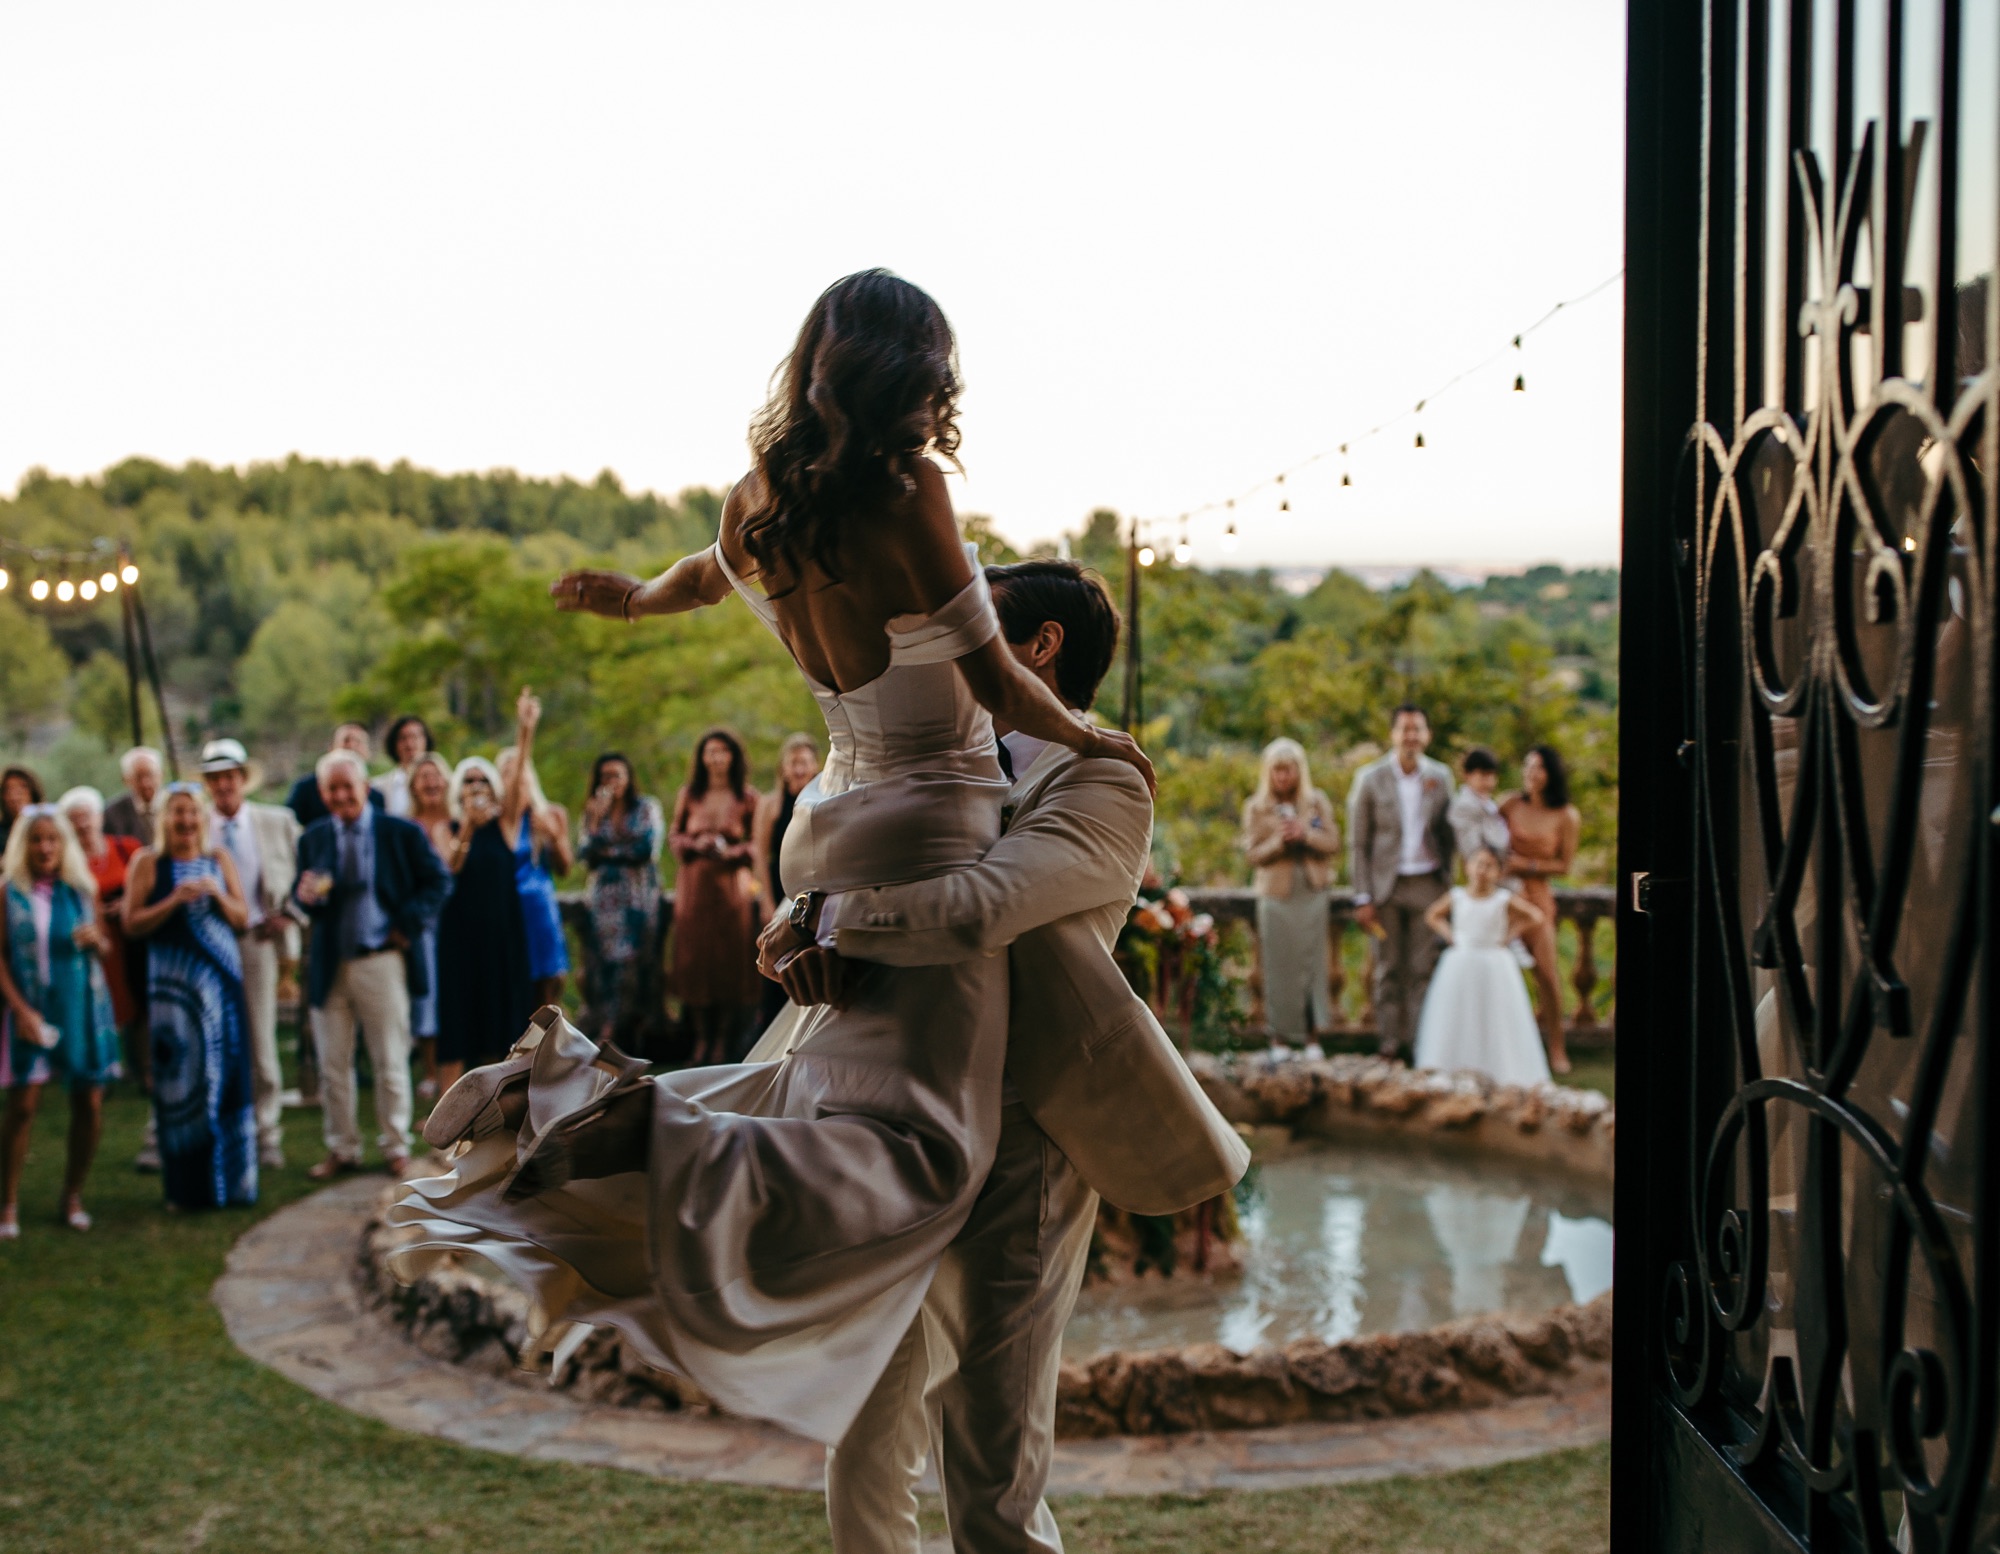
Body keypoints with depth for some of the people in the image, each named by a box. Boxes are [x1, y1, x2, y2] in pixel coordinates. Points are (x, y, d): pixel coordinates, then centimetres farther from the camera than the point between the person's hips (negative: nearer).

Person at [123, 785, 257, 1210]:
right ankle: (188, 1186, 6)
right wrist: (175, 900, -16)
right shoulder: (149, 863, 1)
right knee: (182, 1077, -2)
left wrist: (218, 895, -10)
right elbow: (132, 924, -5)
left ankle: (231, 1179, 11)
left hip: (221, 979, 3)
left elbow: (243, 918, 8)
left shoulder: (220, 861, 10)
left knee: (227, 1074, 2)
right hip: (173, 982, -3)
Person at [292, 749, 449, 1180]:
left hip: (382, 963, -3)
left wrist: (409, 925, -8)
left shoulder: (401, 833, -1)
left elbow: (436, 881, 2)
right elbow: (301, 895, 9)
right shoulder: (313, 838, 7)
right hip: (329, 966, 3)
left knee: (391, 1063, 4)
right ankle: (342, 1149, 19)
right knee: (333, 1066, 7)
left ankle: (396, 1148, 17)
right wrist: (305, 897, -15)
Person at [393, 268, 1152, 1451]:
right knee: (919, 1155, -10)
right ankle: (629, 1132, -25)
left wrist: (634, 597, 49)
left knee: (815, 1093, 23)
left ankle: (583, 1085, 10)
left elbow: (710, 575, 26)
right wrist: (1086, 735, 9)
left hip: (840, 815, 8)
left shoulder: (761, 505, 3)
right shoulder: (907, 494, -17)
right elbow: (998, 685, -11)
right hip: (925, 830, -8)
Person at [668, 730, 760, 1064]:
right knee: (694, 959, 1)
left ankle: (724, 1040, 6)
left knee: (729, 960, -2)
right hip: (694, 885, 2)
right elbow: (674, 836, 11)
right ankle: (700, 1039, 8)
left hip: (731, 886, -2)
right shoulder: (689, 795, 6)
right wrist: (695, 844, -8)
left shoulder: (747, 798, 1)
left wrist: (734, 851, -15)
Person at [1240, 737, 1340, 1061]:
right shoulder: (1255, 808, 3)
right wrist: (1279, 841, -17)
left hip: (1312, 893, 1)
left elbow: (1333, 843, 1)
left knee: (1313, 962, 1)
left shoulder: (1318, 802, 7)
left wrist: (1306, 834, -16)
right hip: (1276, 896, -1)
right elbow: (1252, 853, -1)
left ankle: (1313, 1036, 7)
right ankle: (1280, 1037, 8)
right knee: (1279, 966, 0)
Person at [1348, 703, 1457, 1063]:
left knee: (1424, 969, 0)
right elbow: (1358, 842, 1)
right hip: (1387, 885, -1)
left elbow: (1448, 834, 13)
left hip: (1428, 883, 1)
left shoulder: (1441, 777, 6)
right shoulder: (1371, 778, 0)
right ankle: (1390, 1043, 10)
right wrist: (1363, 897, -4)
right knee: (1389, 969, 4)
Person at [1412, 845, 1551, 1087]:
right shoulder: (1456, 897, 0)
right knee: (1454, 1017, 3)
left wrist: (1510, 935, -5)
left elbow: (1535, 917, -3)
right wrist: (1449, 935, 3)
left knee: (1497, 1018, -1)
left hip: (1494, 966, -2)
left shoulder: (1504, 900, -7)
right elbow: (1433, 916, 16)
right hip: (1461, 964, 2)